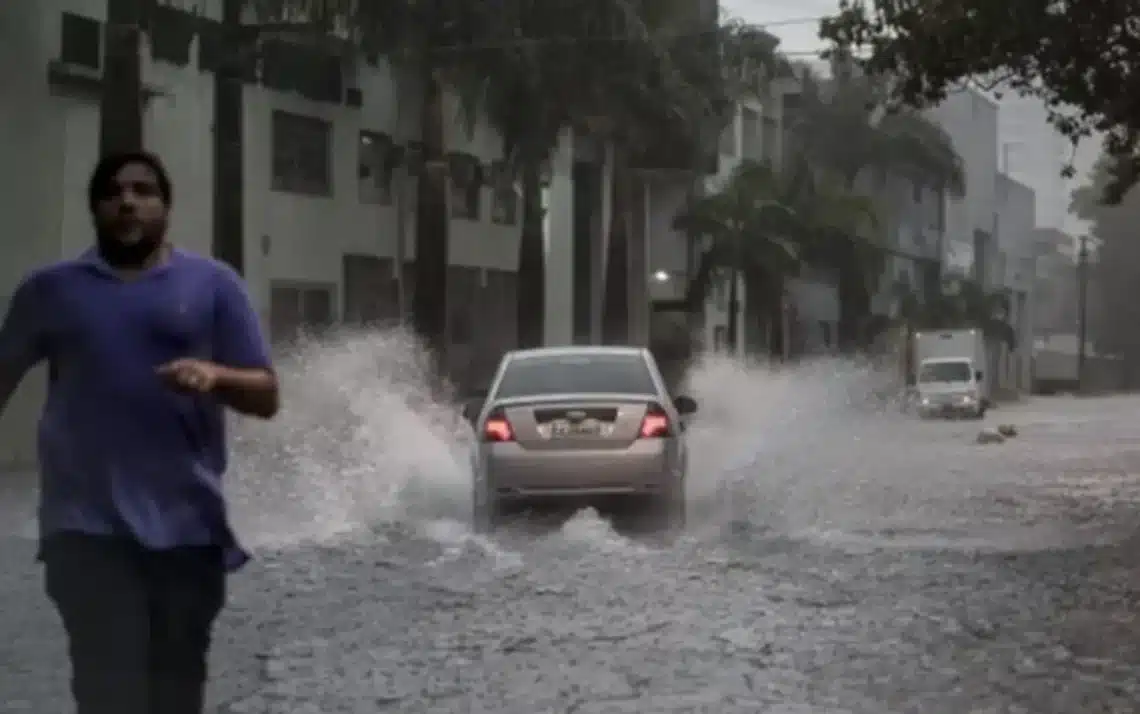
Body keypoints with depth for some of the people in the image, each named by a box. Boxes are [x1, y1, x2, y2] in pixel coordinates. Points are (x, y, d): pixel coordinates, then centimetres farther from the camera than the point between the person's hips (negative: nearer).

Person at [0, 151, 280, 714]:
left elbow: (266, 397, 5)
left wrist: (215, 376, -16)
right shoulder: (51, 289, 11)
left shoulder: (213, 284, 8)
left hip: (187, 524, 1)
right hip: (89, 525, -1)